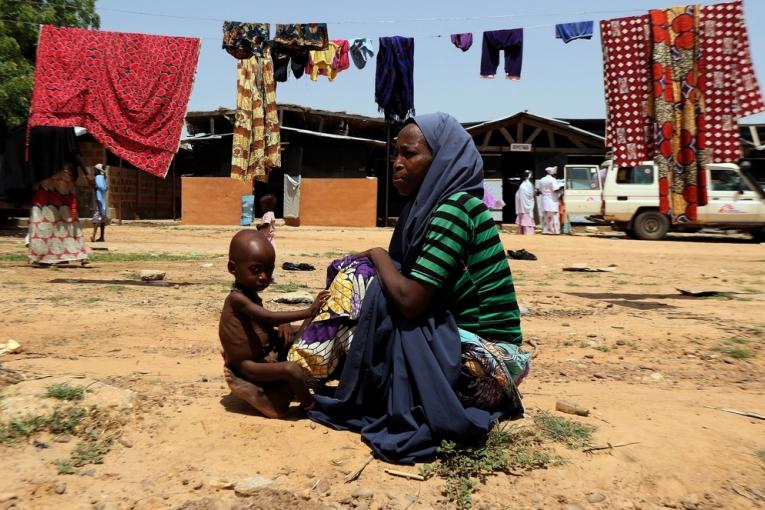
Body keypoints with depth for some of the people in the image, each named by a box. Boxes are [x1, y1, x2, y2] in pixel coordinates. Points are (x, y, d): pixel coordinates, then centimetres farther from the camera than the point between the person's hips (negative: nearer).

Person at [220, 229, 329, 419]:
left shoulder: (251, 296, 8)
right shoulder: (237, 298, -22)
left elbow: (265, 326, 14)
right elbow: (268, 317, -35)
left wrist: (282, 326, -10)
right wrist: (308, 312, -42)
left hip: (263, 356, 10)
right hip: (246, 367, -10)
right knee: (291, 369, -28)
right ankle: (309, 405, -5)